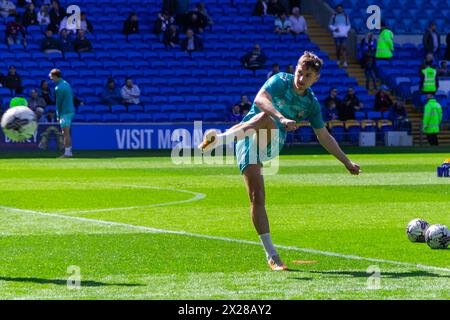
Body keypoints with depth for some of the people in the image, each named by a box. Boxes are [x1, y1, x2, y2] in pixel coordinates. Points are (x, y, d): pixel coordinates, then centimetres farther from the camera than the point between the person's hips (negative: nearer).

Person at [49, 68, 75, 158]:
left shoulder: (58, 88, -16)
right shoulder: (66, 83, 11)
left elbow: (58, 103, -12)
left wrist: (58, 115, -3)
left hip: (65, 112, -9)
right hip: (71, 110, 9)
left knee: (66, 134, -6)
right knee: (66, 134, 16)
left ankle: (67, 153, -6)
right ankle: (69, 152, 18)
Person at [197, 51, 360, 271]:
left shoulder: (311, 103, 12)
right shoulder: (281, 81, -1)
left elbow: (324, 137, 25)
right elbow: (260, 99, -22)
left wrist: (347, 162, 25)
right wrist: (282, 118, -38)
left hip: (273, 143, 2)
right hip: (248, 139, -2)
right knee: (257, 197, -15)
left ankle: (222, 138, -55)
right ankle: (271, 255, -9)